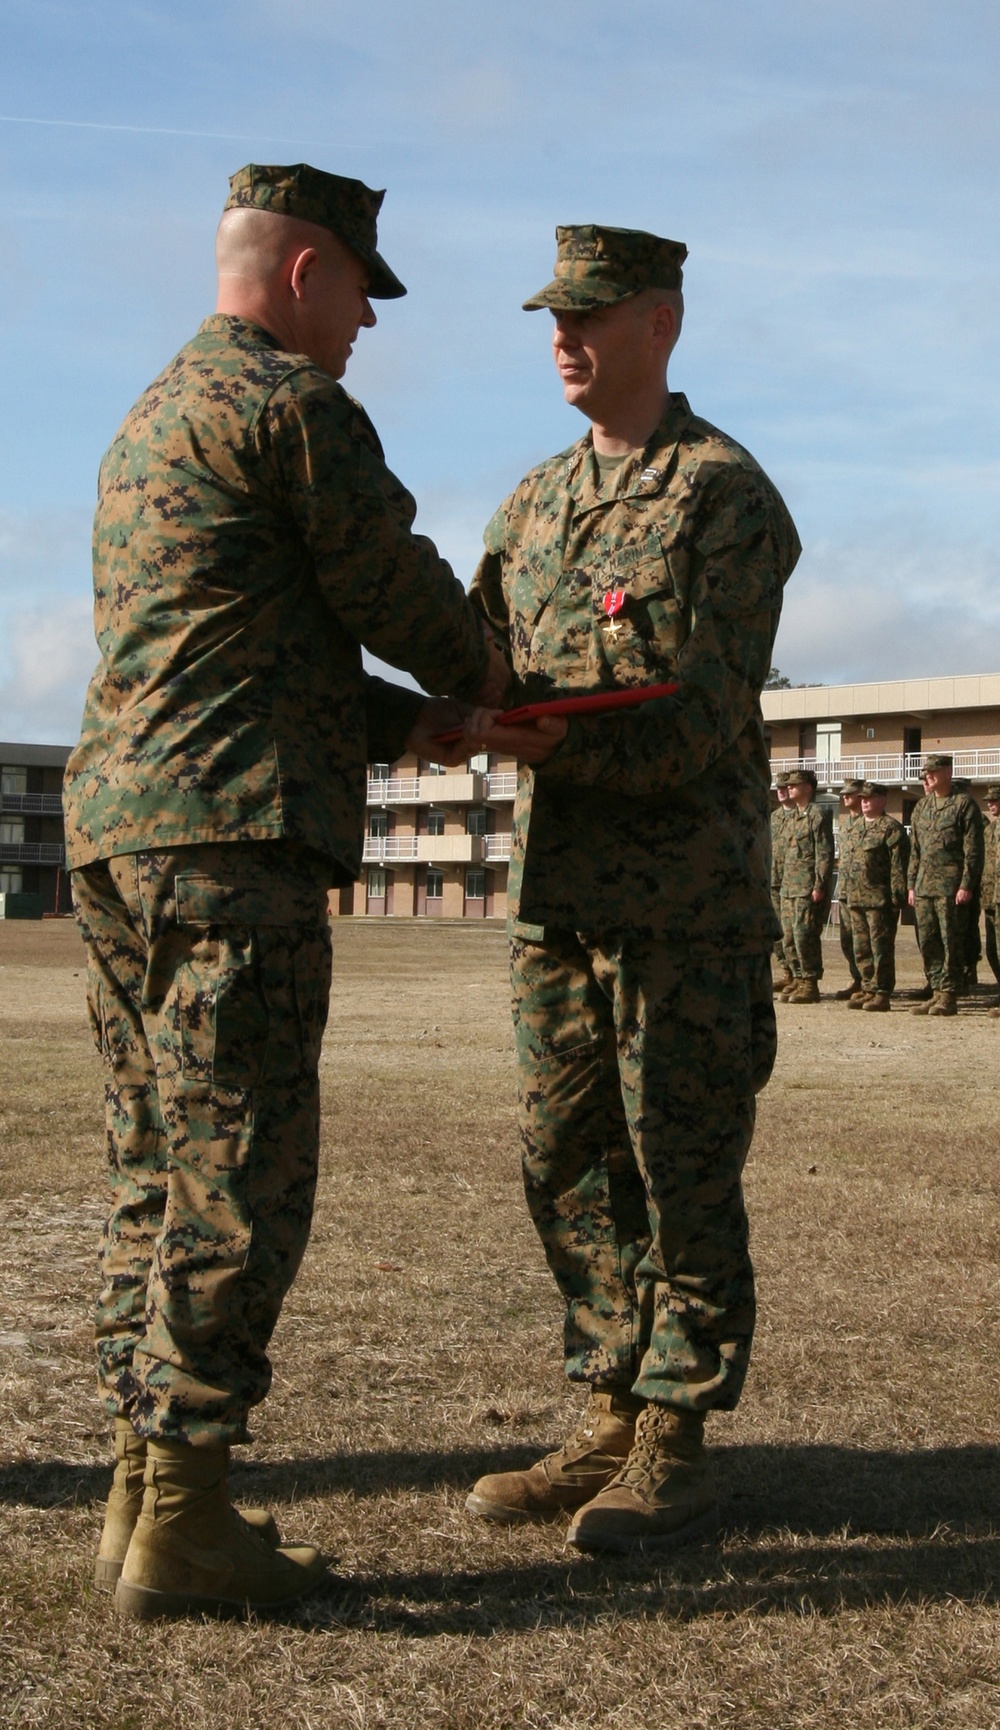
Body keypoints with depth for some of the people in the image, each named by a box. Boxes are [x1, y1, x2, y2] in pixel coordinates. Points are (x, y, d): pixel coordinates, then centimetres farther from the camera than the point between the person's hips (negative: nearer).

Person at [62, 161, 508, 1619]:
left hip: (115, 828, 10)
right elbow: (393, 593, -1)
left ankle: (142, 1494, 16)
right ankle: (182, 1527, -2)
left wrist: (408, 720, 16)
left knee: (158, 1172, 11)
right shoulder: (291, 405, -5)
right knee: (235, 1182, -6)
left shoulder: (149, 419, 25)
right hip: (228, 840, -10)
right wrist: (483, 674, 20)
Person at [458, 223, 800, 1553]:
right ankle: (610, 1426, 21)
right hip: (556, 887, 7)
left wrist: (555, 744, -25)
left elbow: (706, 715, -13)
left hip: (687, 902, -7)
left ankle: (675, 1452, 10)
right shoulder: (535, 502, 16)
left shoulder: (725, 494, -5)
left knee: (685, 1171, 0)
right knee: (569, 1166, 9)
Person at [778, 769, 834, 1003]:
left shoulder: (818, 815, -8)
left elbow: (825, 854, -13)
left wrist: (819, 886, -18)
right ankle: (798, 978, 16)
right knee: (789, 937, 8)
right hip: (789, 886, 9)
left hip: (809, 888, -9)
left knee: (805, 935, -9)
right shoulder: (791, 816, 18)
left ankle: (810, 984, -3)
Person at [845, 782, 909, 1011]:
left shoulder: (891, 827, -6)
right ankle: (868, 989, 19)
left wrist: (897, 896, -18)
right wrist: (851, 894, 18)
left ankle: (882, 993, -1)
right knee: (862, 949, 11)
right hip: (857, 898, 8)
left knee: (881, 948, -5)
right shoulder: (859, 827, 18)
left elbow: (898, 866, -12)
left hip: (880, 899, -8)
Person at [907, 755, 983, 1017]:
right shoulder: (921, 807, 16)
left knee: (951, 941, -4)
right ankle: (937, 992, 14)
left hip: (951, 885, -6)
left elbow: (973, 850, -7)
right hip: (924, 885, 6)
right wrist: (912, 885, 13)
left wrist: (966, 886, -14)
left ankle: (949, 997, -1)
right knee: (927, 942, 6)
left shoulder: (963, 805, -3)